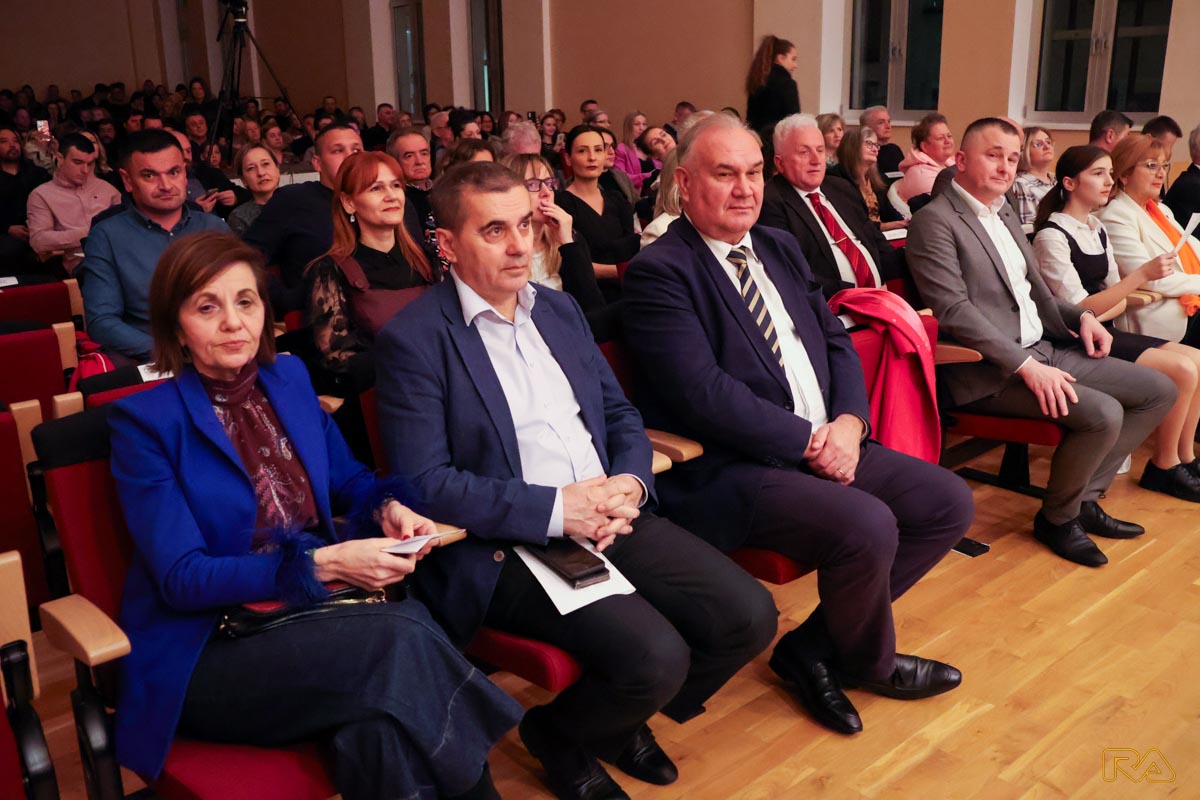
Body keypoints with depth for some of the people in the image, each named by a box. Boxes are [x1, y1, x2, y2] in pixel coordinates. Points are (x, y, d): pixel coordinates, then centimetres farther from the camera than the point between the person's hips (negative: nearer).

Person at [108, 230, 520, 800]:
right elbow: (182, 578, -13)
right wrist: (322, 563, -24)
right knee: (399, 643, -30)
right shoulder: (144, 421, -7)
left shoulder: (288, 378, 9)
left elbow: (346, 479, 21)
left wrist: (388, 509, -4)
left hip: (312, 613, 4)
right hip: (206, 653, -4)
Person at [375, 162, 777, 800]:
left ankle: (620, 720, 20)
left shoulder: (559, 309, 14)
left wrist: (629, 484, -6)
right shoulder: (413, 340, -8)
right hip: (508, 547, -7)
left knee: (748, 616, -7)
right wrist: (556, 508, -18)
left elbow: (620, 413, 17)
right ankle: (559, 737, 9)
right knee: (656, 655, -26)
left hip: (612, 518, 7)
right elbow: (424, 483, -14)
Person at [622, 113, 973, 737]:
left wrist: (849, 422, -5)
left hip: (828, 445, 9)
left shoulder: (779, 247, 16)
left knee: (950, 502, 0)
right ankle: (870, 662, 8)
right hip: (730, 469, -9)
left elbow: (836, 341, 15)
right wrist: (809, 441, -17)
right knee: (868, 526, -28)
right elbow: (703, 393, -20)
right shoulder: (659, 272, -10)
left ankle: (813, 647, 7)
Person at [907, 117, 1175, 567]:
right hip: (988, 371, -9)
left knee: (1159, 391, 5)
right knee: (1103, 413, -25)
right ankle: (1057, 518, 0)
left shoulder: (1005, 213, 18)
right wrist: (1025, 365, -24)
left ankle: (1086, 496, 12)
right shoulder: (935, 220, -11)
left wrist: (1079, 317, 7)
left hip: (1043, 350, 10)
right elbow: (954, 311, -20)